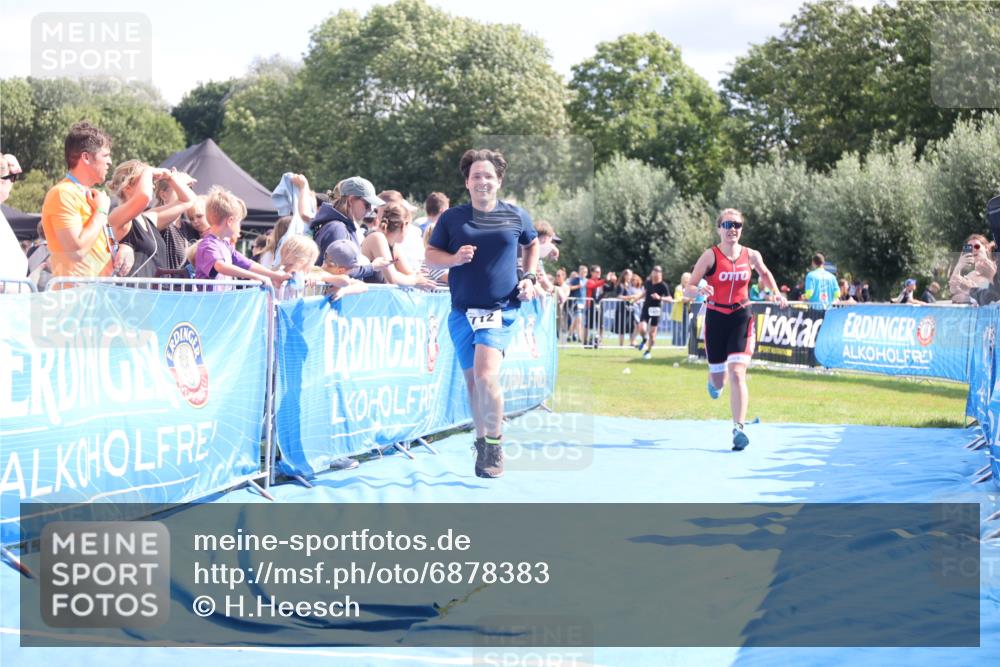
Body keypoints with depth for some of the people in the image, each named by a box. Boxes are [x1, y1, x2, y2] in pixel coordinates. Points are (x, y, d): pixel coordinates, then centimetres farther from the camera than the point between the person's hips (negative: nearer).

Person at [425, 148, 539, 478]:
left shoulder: (516, 216, 4)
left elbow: (532, 243, 23)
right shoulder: (451, 218, 3)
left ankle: (495, 445, -6)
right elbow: (431, 254, 8)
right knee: (472, 379, 9)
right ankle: (482, 443, 25)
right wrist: (454, 258, -12)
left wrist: (529, 277, 9)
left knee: (486, 375, -20)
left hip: (500, 311, -2)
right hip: (462, 311, 3)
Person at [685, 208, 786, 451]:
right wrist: (700, 290, -35)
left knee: (737, 374, -16)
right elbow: (687, 290, -14)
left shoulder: (751, 256, -2)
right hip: (716, 319, 0)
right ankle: (714, 379, 50)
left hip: (741, 317, 1)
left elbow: (765, 273, 22)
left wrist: (776, 293, 7)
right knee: (719, 381, 11)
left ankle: (738, 428, -17)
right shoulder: (710, 255, -11)